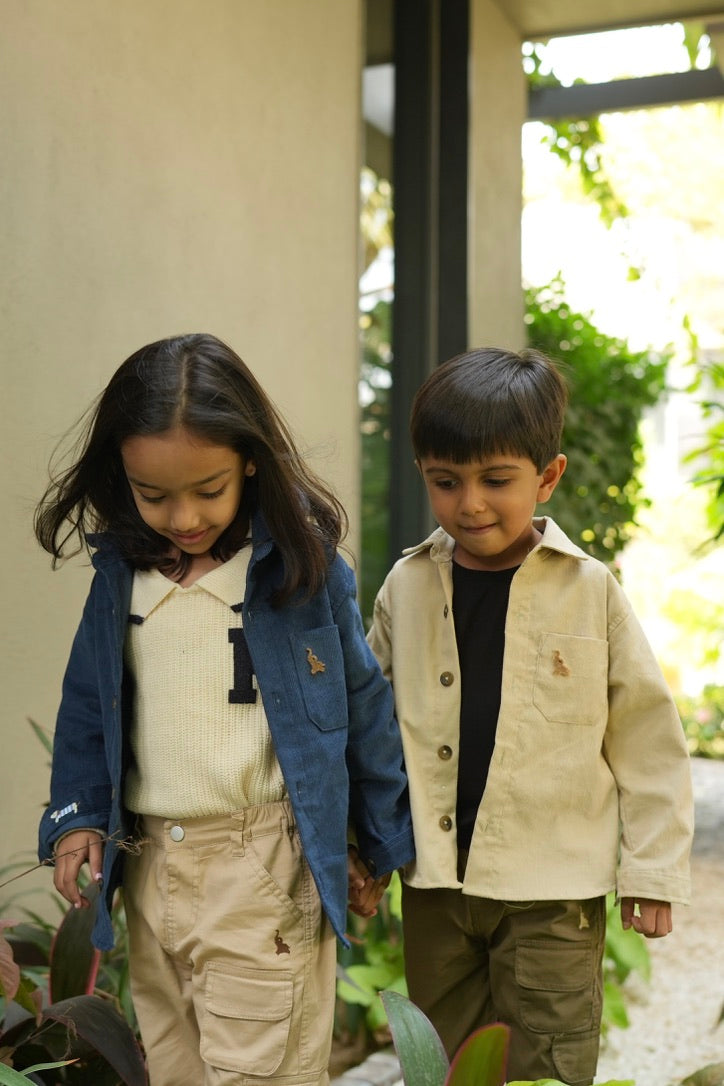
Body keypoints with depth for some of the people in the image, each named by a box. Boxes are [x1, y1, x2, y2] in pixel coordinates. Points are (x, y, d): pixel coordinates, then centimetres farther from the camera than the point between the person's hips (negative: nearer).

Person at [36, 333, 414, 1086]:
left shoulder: (302, 562, -7)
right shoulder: (120, 570, 5)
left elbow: (363, 702, 0)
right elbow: (87, 705, 14)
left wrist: (379, 844, 5)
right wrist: (75, 817, 3)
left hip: (265, 872, -4)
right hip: (150, 867, 5)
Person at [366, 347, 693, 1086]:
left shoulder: (589, 590, -7)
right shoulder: (407, 586, 0)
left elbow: (645, 738, -1)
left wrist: (652, 869, -1)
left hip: (553, 890, -3)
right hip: (434, 883, 3)